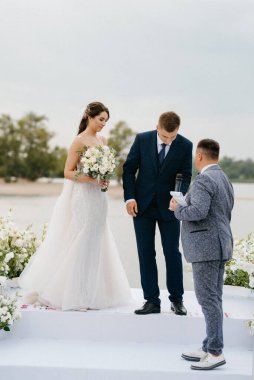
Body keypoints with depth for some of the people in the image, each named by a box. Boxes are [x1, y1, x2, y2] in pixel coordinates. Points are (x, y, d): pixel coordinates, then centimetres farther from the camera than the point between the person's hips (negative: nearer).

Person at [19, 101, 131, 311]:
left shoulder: (103, 140, 11)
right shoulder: (79, 141, -10)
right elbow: (68, 172, -11)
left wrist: (105, 179, -2)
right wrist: (91, 179, -21)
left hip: (98, 198, 8)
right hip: (82, 197, -8)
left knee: (95, 244, 10)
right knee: (79, 244, -2)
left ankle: (91, 292, 19)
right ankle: (73, 295, 8)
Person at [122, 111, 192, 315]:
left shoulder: (185, 146, -7)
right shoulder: (142, 139, -6)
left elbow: (185, 175, -5)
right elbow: (129, 168, -1)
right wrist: (130, 197, -10)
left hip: (168, 206, -1)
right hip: (142, 205, 1)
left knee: (173, 253, 4)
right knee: (146, 254, 3)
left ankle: (177, 299, 17)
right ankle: (152, 301, 11)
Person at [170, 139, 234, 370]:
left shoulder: (204, 180, -14)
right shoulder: (225, 180, 16)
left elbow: (198, 211, -26)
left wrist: (178, 208, -9)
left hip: (206, 247, -10)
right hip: (220, 246, 10)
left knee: (208, 298, -6)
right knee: (213, 298, 12)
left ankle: (216, 352, -2)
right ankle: (209, 348, 18)